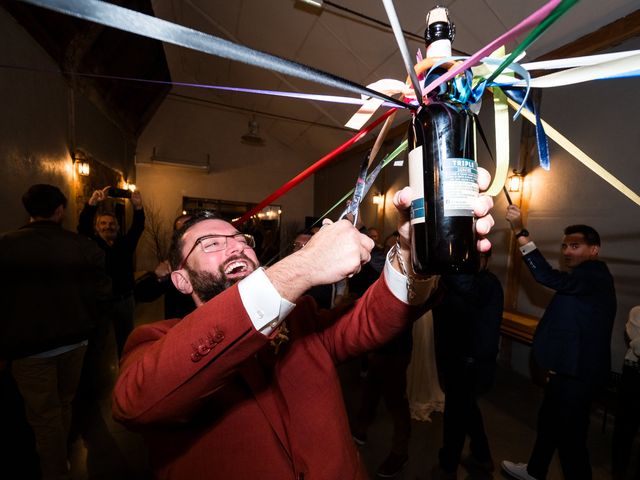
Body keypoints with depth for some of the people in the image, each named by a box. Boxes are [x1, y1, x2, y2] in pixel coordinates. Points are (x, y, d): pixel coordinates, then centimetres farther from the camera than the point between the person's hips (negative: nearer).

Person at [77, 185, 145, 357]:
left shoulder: (125, 243, 4)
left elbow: (137, 227, -11)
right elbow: (83, 226, -18)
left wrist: (138, 207, -31)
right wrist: (92, 203, -35)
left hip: (125, 300, 2)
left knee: (126, 339, 13)